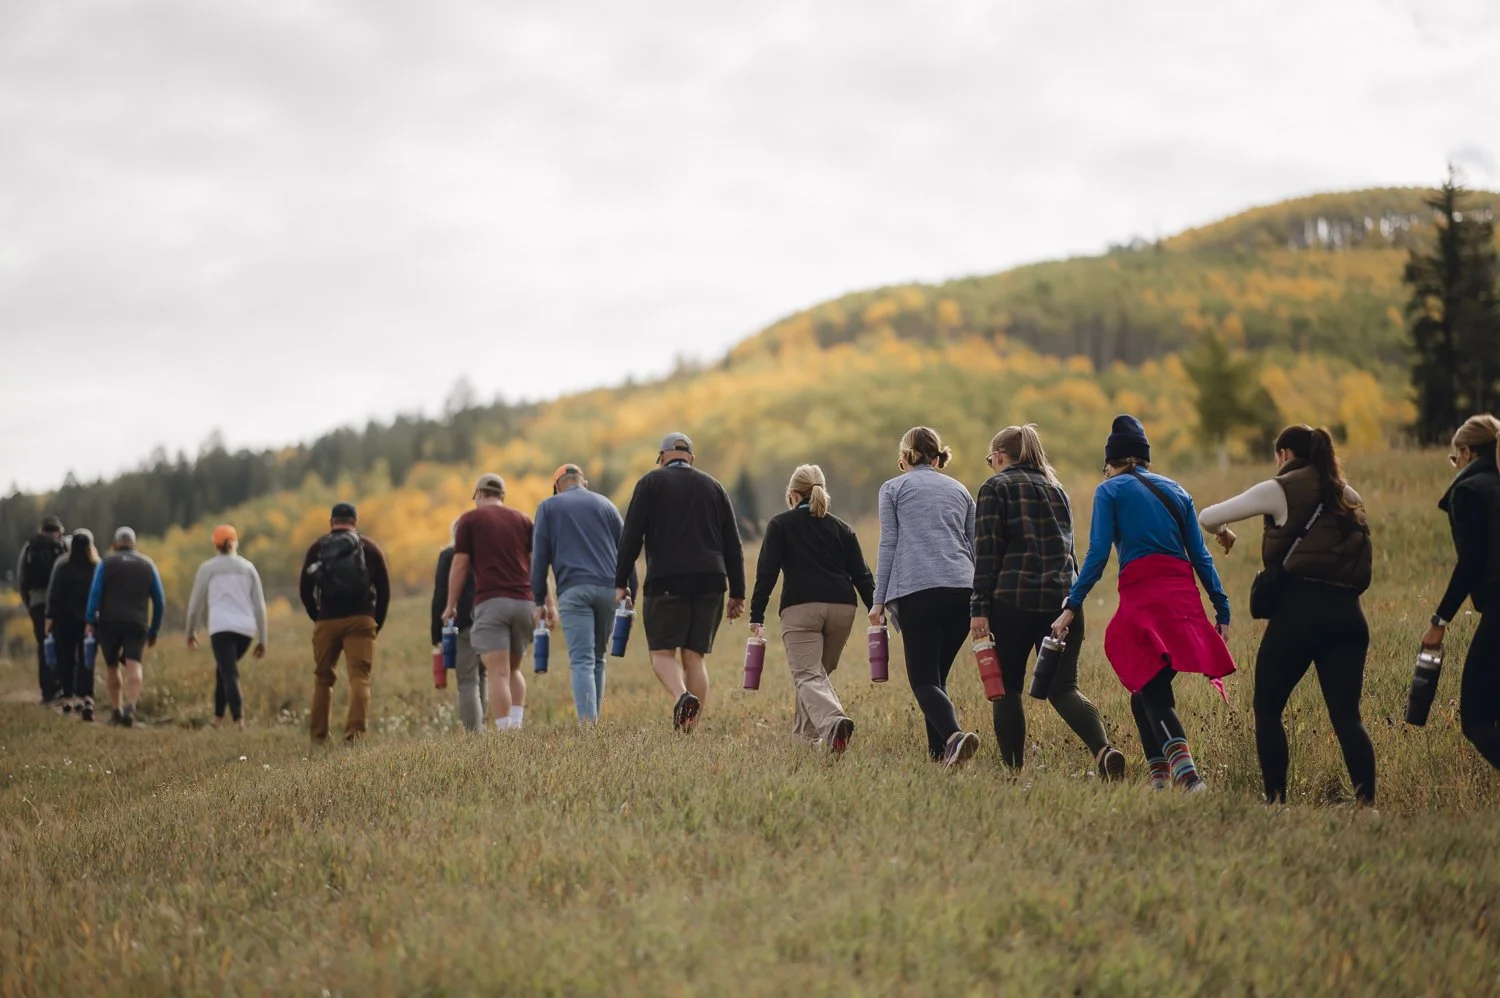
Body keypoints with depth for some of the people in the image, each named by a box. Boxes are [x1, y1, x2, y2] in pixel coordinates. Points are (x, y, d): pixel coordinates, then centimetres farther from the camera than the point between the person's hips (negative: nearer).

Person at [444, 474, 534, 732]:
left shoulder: (470, 519, 7)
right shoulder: (522, 519, 16)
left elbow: (459, 565, 3)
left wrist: (451, 606, 10)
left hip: (491, 602, -4)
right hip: (523, 602, 4)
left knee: (498, 673, -7)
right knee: (513, 670, 18)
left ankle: (506, 734, -15)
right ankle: (516, 725, 1)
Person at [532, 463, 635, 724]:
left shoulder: (549, 507, 13)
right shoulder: (605, 505, 20)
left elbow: (540, 556, 7)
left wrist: (539, 601, 9)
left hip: (573, 589, -3)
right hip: (608, 588, 3)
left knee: (582, 662, -10)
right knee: (597, 659, 14)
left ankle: (588, 724, -22)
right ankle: (594, 718, 12)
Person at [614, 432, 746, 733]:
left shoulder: (651, 482, 6)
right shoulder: (713, 486, 17)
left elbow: (631, 536, -2)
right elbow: (732, 544, 14)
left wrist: (621, 583, 1)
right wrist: (737, 593, 15)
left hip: (666, 581, -3)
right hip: (709, 582, 3)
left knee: (662, 652, 1)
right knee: (694, 656, 7)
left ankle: (682, 696, -28)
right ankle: (690, 729, 0)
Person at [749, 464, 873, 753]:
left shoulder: (780, 524, 9)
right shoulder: (841, 528, 18)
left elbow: (766, 572, 1)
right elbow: (861, 575, 11)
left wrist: (757, 617, 1)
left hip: (800, 609, -4)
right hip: (842, 609, 4)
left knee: (808, 676, -11)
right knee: (819, 671, 24)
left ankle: (833, 721, -38)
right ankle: (806, 728, 30)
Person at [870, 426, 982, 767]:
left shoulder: (893, 488, 13)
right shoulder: (959, 490, 23)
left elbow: (888, 545, 5)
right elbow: (976, 548, 21)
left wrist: (878, 600, 6)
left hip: (916, 591, -4)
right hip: (963, 591, 4)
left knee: (923, 679, -6)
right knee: (937, 675, 14)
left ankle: (954, 736, -32)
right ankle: (939, 752, 5)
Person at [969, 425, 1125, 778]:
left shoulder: (996, 487, 3)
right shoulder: (1055, 488, 21)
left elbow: (987, 551, -6)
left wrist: (979, 609, -9)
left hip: (1013, 599, -5)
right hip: (1063, 598, 5)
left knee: (1007, 688, 6)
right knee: (1063, 688, 3)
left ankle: (1014, 769, 2)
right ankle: (1104, 750, -21)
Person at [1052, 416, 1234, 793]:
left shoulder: (1110, 490, 7)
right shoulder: (1175, 490, 20)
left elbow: (1098, 554, -3)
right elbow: (1200, 555, 15)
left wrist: (1072, 606, -2)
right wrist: (1222, 608, 16)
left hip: (1142, 598, -5)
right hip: (1183, 598, 5)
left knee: (1152, 693, -10)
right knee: (1146, 691, 15)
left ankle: (1187, 774, -29)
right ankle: (1160, 775, 8)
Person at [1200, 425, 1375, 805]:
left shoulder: (1282, 490, 3)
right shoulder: (1350, 497, 20)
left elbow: (1207, 517, 6)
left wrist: (1223, 533, 28)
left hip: (1299, 610, -5)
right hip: (1347, 613, 5)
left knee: (1267, 709, 7)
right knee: (1346, 715, 4)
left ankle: (1276, 800, 0)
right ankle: (1367, 800, -10)